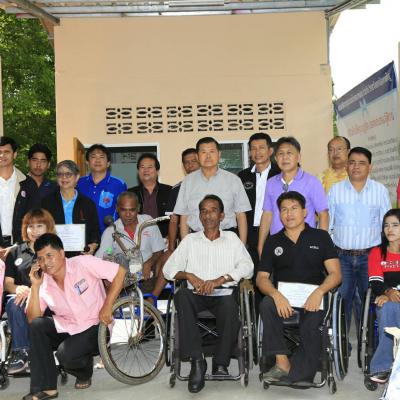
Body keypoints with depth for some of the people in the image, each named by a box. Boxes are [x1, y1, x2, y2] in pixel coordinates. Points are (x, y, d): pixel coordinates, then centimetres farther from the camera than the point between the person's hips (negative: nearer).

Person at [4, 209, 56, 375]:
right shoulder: (16, 252, 19)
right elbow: (7, 282, 12)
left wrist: (32, 291, -20)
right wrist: (18, 289, -13)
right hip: (21, 297, 2)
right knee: (14, 303, -33)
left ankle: (20, 353, -26)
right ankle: (21, 351, -28)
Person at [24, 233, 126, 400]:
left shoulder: (83, 263, -16)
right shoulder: (44, 283, -2)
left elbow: (120, 272, -18)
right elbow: (33, 319, -8)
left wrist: (107, 306, -19)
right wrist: (35, 286, -17)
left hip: (95, 327, -5)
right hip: (67, 328, 5)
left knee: (65, 354, -28)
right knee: (37, 326, -20)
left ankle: (84, 373, 10)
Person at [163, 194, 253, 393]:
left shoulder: (231, 238, 15)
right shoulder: (190, 240, 18)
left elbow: (247, 267, 1)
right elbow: (168, 268, 10)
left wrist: (219, 280, -12)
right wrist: (189, 275, -10)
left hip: (223, 294, -1)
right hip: (197, 295, 1)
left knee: (230, 308, -35)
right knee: (182, 296, -32)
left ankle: (220, 364, -15)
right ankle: (196, 361, -30)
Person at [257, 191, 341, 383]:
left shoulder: (321, 237, 12)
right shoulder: (273, 241, 16)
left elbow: (335, 273, 4)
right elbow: (261, 277, 8)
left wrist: (319, 291, -17)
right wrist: (276, 295, -15)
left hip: (312, 298, -1)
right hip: (282, 297, 2)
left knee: (311, 326, -30)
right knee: (266, 305, -31)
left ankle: (294, 375, -14)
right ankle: (282, 362, -26)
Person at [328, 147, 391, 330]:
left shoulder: (380, 190, 3)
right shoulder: (335, 190, 4)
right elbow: (326, 225, 6)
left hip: (370, 256, 0)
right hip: (342, 256, 0)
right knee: (341, 301, 4)